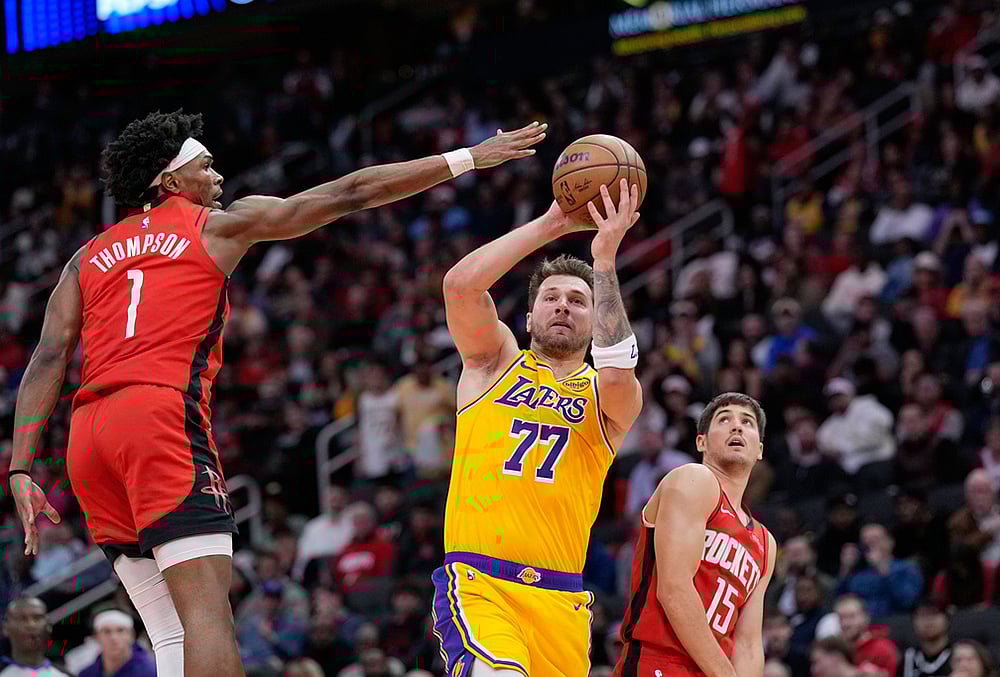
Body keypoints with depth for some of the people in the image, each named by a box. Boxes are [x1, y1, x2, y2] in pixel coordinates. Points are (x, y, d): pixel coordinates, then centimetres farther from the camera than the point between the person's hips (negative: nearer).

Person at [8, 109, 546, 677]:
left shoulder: (89, 258, 24)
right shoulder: (218, 224, 12)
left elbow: (50, 358, 11)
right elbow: (351, 194, 13)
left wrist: (22, 470, 6)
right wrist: (467, 159, 18)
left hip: (88, 435, 6)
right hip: (163, 416, -6)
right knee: (206, 609, -16)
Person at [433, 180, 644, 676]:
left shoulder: (607, 397, 12)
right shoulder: (496, 362, 14)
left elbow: (617, 369, -13)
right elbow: (461, 283, -4)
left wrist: (604, 258, -13)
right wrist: (550, 225, -4)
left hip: (558, 599, 3)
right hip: (476, 582, -3)